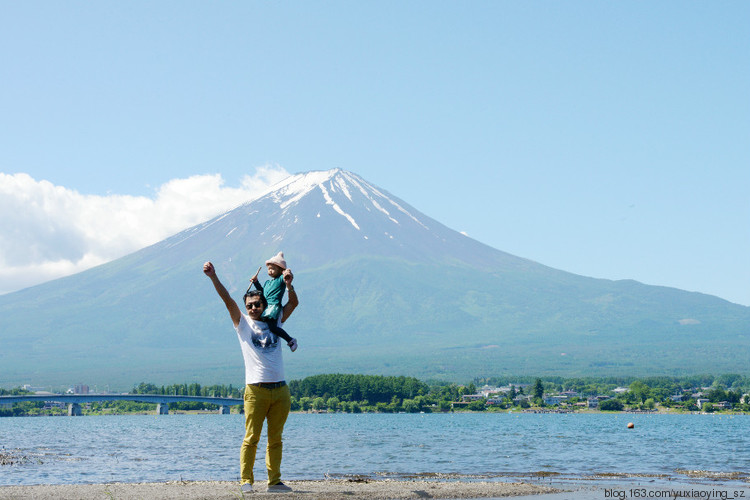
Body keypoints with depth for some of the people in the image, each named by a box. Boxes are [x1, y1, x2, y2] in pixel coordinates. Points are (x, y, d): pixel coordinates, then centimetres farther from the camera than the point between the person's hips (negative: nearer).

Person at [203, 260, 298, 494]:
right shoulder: (243, 323, 9)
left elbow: (293, 303, 13)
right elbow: (227, 299, -1)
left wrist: (288, 284, -5)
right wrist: (213, 277, -10)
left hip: (280, 389, 3)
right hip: (256, 389, -3)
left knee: (276, 439, 6)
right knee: (251, 438, -5)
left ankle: (274, 481, 11)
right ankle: (245, 481, 0)